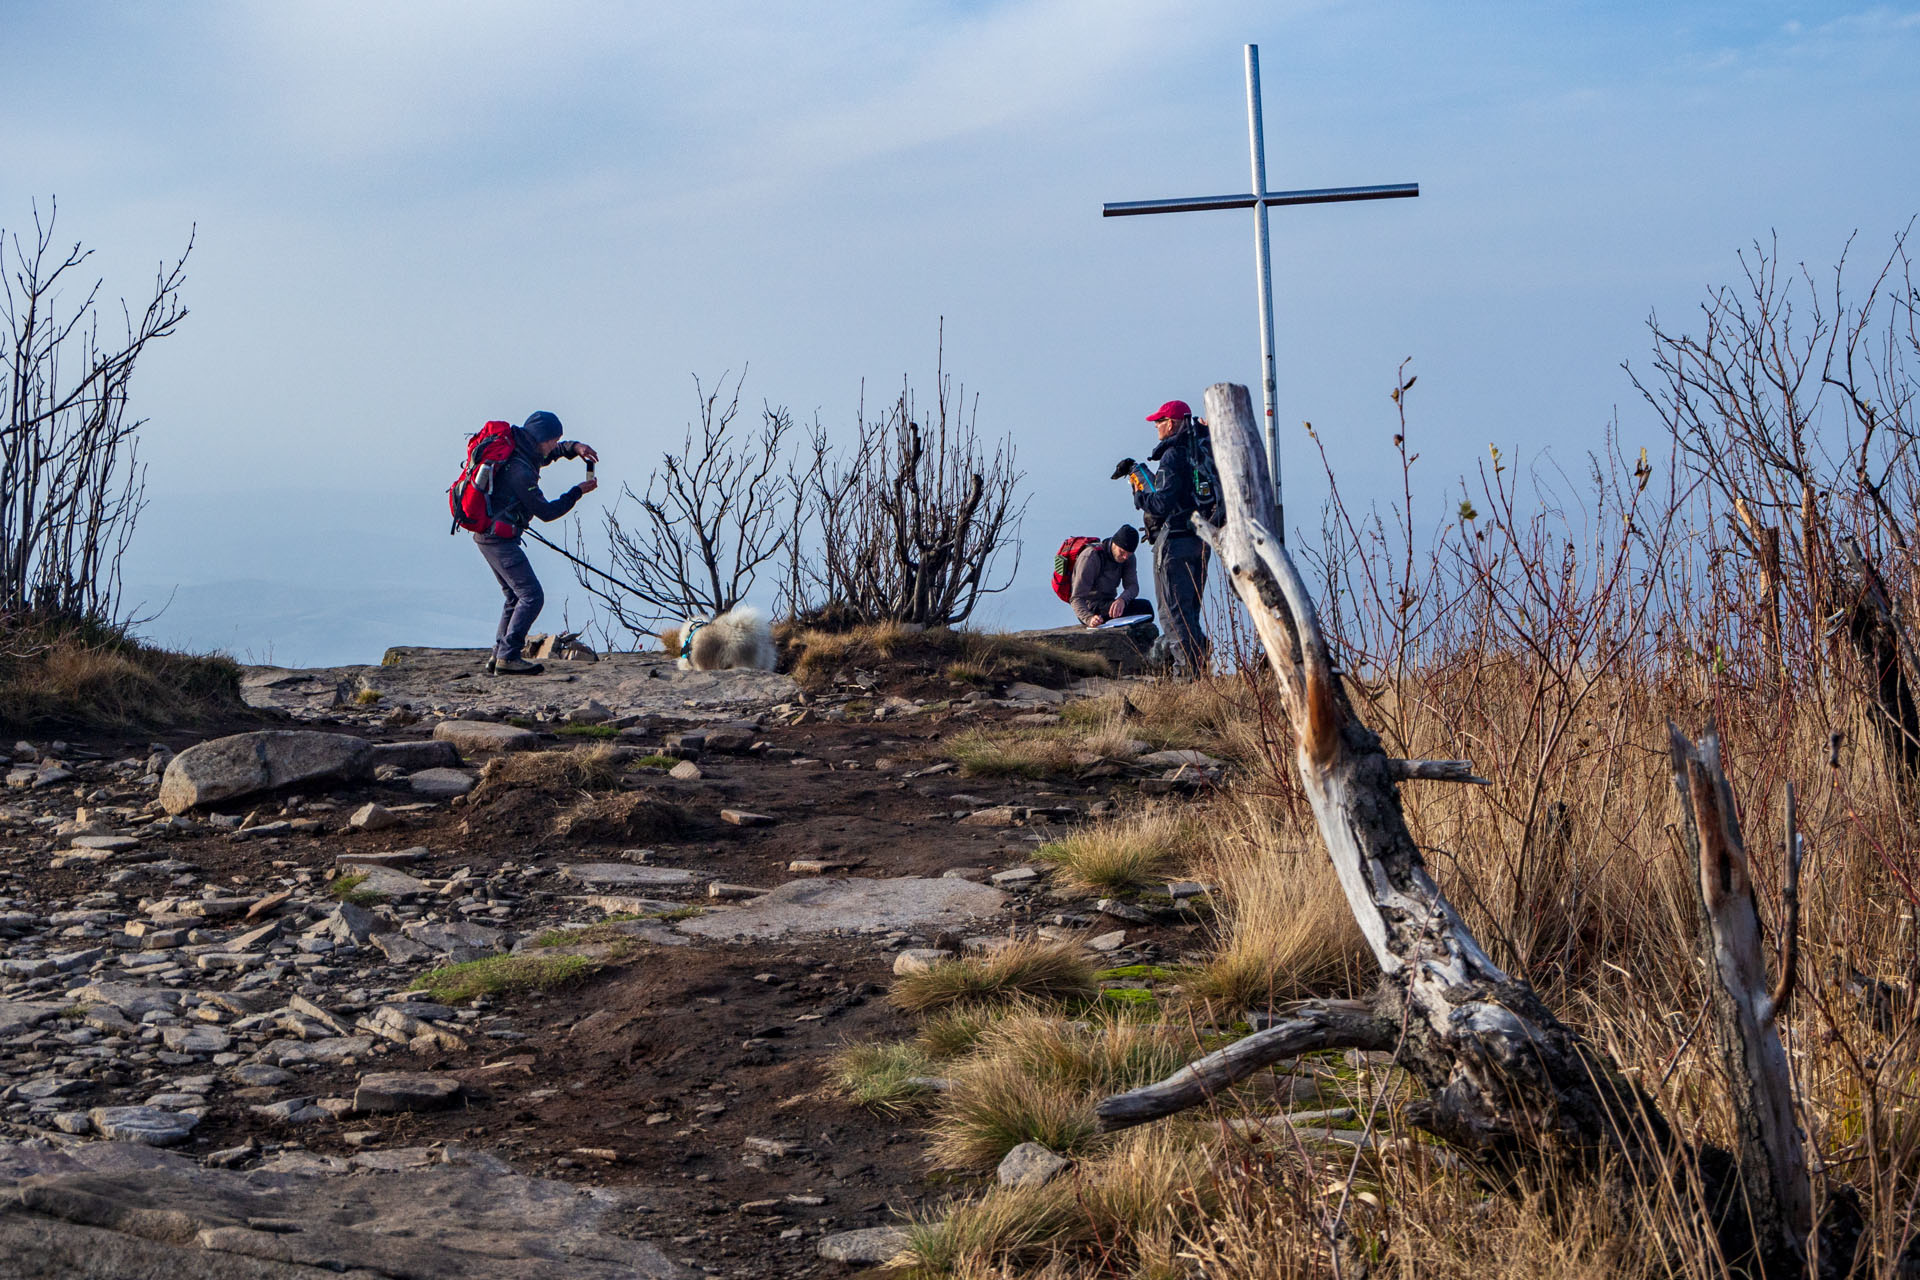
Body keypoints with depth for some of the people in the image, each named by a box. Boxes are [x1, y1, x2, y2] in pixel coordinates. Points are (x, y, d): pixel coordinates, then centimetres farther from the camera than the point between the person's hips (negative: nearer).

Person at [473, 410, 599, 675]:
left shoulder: (518, 453, 8)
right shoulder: (520, 470, -23)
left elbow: (549, 453, 28)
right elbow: (546, 511, -16)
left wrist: (574, 447, 8)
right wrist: (578, 492, -6)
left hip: (487, 535, 11)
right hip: (500, 539, -11)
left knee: (515, 596, 17)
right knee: (532, 596, -11)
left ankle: (498, 657, 16)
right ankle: (507, 657, -12)